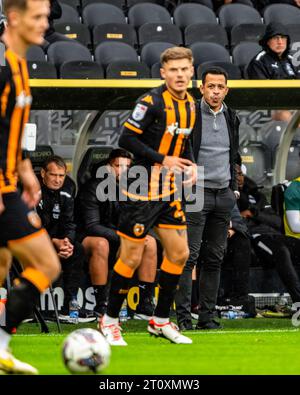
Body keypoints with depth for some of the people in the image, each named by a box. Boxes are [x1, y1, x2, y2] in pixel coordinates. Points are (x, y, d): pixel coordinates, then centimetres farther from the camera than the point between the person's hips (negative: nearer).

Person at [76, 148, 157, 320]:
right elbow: (91, 226, -23)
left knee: (150, 242, -14)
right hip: (86, 240, -6)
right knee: (101, 244, -38)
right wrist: (121, 237, -31)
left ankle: (145, 305, -15)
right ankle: (101, 306, -33)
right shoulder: (94, 187, -16)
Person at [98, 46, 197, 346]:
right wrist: (163, 160, -21)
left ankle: (160, 321, 21)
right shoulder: (152, 102, -16)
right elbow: (127, 139, -19)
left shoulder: (189, 104, 9)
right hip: (141, 191, -8)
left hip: (168, 190, 8)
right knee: (132, 257, -3)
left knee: (179, 253, 7)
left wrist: (190, 164, 3)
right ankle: (109, 321, 12)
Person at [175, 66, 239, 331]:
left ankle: (207, 316, 9)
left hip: (224, 195, 6)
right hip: (196, 192, -6)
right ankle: (183, 316, -7)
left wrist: (234, 188, 16)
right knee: (189, 256, -9)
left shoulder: (231, 118, 13)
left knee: (215, 258, 6)